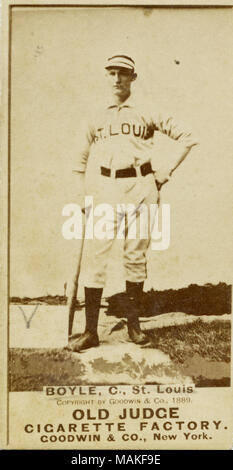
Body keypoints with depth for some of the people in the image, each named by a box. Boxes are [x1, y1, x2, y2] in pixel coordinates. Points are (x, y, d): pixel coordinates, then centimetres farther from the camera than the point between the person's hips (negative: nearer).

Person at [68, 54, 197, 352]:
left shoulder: (146, 114, 6)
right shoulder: (98, 117, 13)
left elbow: (187, 139, 9)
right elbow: (82, 157, 23)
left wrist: (166, 172, 3)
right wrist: (83, 193, 14)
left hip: (140, 186, -1)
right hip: (106, 188, 2)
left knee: (136, 255, 2)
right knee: (97, 254, -6)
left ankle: (134, 324, 16)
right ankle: (91, 331, -2)